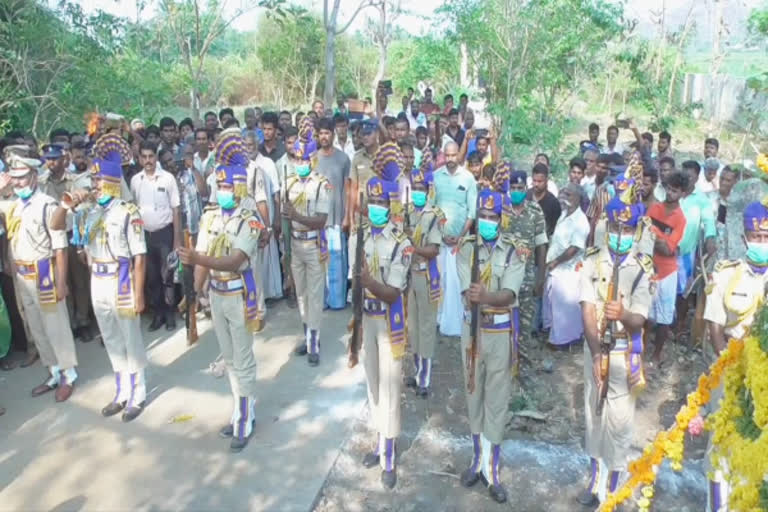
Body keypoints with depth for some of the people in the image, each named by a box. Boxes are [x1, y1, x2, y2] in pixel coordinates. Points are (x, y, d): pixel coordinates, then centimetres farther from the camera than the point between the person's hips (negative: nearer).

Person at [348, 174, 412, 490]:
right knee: (373, 383, 17)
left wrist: (369, 281, -37)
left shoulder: (401, 244, -15)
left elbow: (393, 294, -19)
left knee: (389, 387, 2)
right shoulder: (357, 237, 2)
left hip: (390, 323, -5)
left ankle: (389, 459, 15)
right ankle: (380, 444, 35)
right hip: (365, 320, 5)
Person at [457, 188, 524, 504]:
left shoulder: (513, 251, -7)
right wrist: (477, 298, -35)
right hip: (472, 328, 2)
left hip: (501, 331, -2)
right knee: (474, 393, 13)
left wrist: (485, 296, -39)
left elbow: (509, 294, -20)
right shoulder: (466, 248, -2)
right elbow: (467, 292, -13)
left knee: (497, 398, 5)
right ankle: (478, 459, 29)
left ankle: (490, 468, 16)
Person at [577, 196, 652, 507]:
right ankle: (595, 478, 32)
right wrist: (596, 353, -21)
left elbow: (639, 320, -11)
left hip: (625, 353, -2)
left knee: (620, 420, 3)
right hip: (595, 348, 2)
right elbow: (587, 310, -11)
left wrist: (623, 314, -35)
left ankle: (612, 486, 20)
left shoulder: (643, 268, -8)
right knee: (593, 414, 14)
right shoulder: (592, 261, -4)